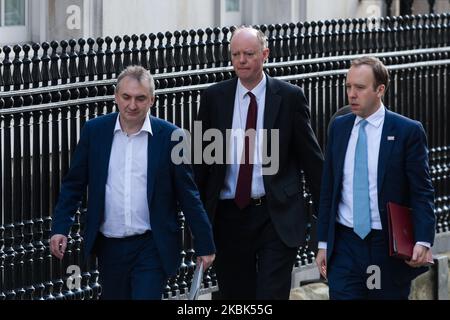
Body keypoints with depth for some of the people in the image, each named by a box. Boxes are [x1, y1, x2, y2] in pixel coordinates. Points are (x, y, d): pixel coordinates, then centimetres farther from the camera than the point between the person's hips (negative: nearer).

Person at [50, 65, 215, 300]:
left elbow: (188, 195, 0)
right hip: (109, 246, 3)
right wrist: (60, 228, -3)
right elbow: (73, 184, 7)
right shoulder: (94, 131, 1)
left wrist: (205, 245, 1)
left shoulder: (169, 136, -4)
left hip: (152, 248, -3)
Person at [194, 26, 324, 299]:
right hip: (229, 215, 3)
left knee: (273, 295, -9)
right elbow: (202, 159, 9)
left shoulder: (290, 97, 0)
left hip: (277, 217, -3)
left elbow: (311, 157, 3)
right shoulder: (214, 98, 5)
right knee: (235, 295, 9)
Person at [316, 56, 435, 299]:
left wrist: (423, 242, -20)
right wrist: (323, 243, 10)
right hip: (345, 246, 3)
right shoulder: (339, 127, 8)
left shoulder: (408, 131, -5)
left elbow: (422, 192, -7)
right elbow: (328, 188, 12)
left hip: (390, 249, -3)